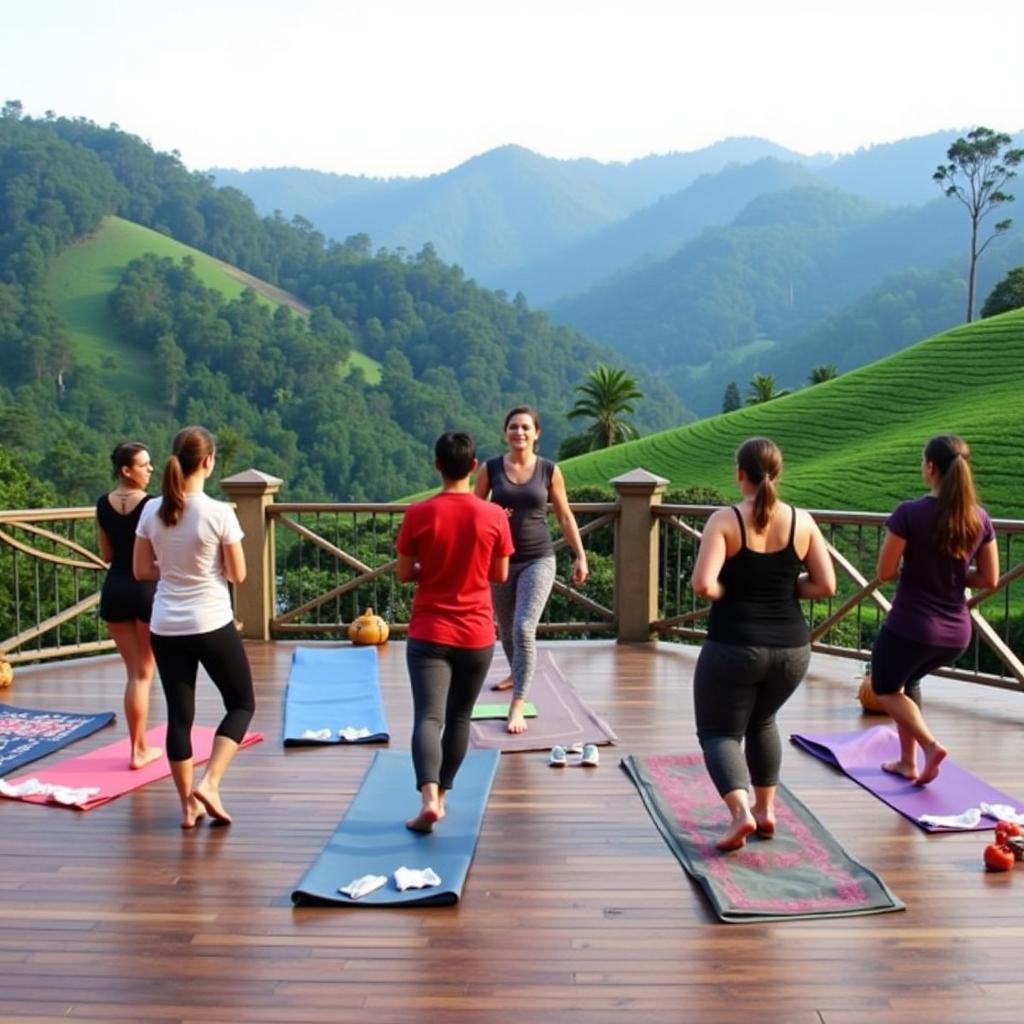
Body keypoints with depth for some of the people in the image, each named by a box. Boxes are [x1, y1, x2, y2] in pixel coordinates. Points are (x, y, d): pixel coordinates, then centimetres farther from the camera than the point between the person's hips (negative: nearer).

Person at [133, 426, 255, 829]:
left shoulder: (152, 511, -2)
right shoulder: (219, 513, -14)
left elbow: (142, 570, 6)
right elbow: (237, 574, -7)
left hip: (165, 628, 4)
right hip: (211, 625, -4)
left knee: (179, 715, 12)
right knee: (242, 703, 14)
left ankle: (188, 804, 18)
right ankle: (208, 784, 1)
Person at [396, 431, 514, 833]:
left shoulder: (418, 514, -8)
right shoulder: (494, 516, -6)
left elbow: (404, 574, -1)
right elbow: (500, 574, 3)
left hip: (429, 634, -2)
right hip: (477, 635, 2)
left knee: (428, 716, -7)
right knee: (459, 717, 17)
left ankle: (429, 797, -25)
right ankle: (440, 794, 29)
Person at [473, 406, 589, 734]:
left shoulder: (549, 470, -2)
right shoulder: (490, 469, -2)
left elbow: (565, 516, 6)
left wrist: (580, 556, 4)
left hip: (539, 559, -2)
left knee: (524, 629, -16)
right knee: (506, 628, 18)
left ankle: (518, 706, -12)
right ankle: (516, 673, 49)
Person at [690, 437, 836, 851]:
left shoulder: (725, 520, -11)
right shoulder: (802, 521, -1)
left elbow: (703, 585, -21)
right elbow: (826, 585, -2)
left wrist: (730, 592, -1)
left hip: (734, 646, -4)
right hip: (791, 649, 5)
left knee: (719, 732, 10)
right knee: (761, 721, 29)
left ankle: (740, 810, -13)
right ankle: (766, 809, 29)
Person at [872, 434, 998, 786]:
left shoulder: (909, 513, -17)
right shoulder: (979, 518, -2)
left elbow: (885, 572, -13)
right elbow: (990, 579, 4)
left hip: (910, 626, -5)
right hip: (957, 633, 6)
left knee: (885, 688, 20)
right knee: (906, 681, 30)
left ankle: (929, 744, -2)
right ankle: (908, 761, 29)